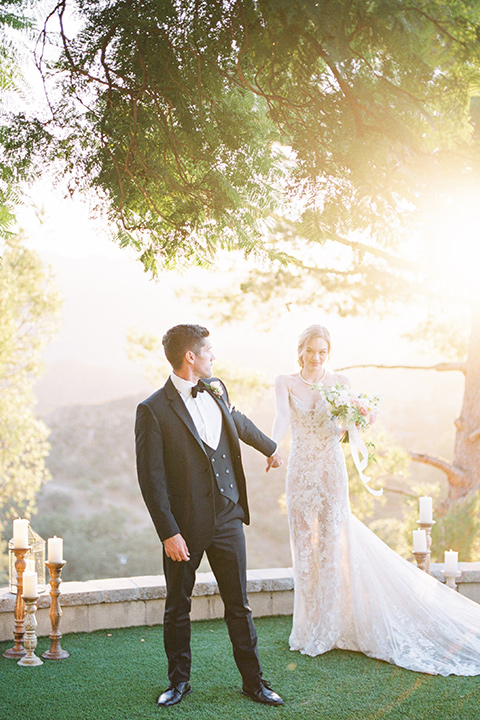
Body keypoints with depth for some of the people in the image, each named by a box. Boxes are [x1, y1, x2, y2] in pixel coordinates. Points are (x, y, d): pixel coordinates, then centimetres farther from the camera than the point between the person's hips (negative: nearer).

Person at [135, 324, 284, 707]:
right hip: (185, 525, -4)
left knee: (239, 605, 10)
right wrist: (169, 533, -18)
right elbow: (151, 478, -14)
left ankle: (254, 681, 22)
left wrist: (269, 447, 44)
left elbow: (239, 422, 29)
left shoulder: (216, 389, 6)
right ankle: (179, 680, 28)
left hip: (228, 518, 4)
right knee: (178, 607, 11)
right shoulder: (153, 410, -13)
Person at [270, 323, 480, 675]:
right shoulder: (286, 382, 2)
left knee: (331, 547, 0)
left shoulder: (340, 382, 3)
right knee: (303, 547, 5)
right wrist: (272, 444, -35)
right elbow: (283, 416, -15)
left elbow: (341, 431, -1)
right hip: (301, 471, 1)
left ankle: (326, 629, 9)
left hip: (331, 469, -1)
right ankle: (308, 626, 16)